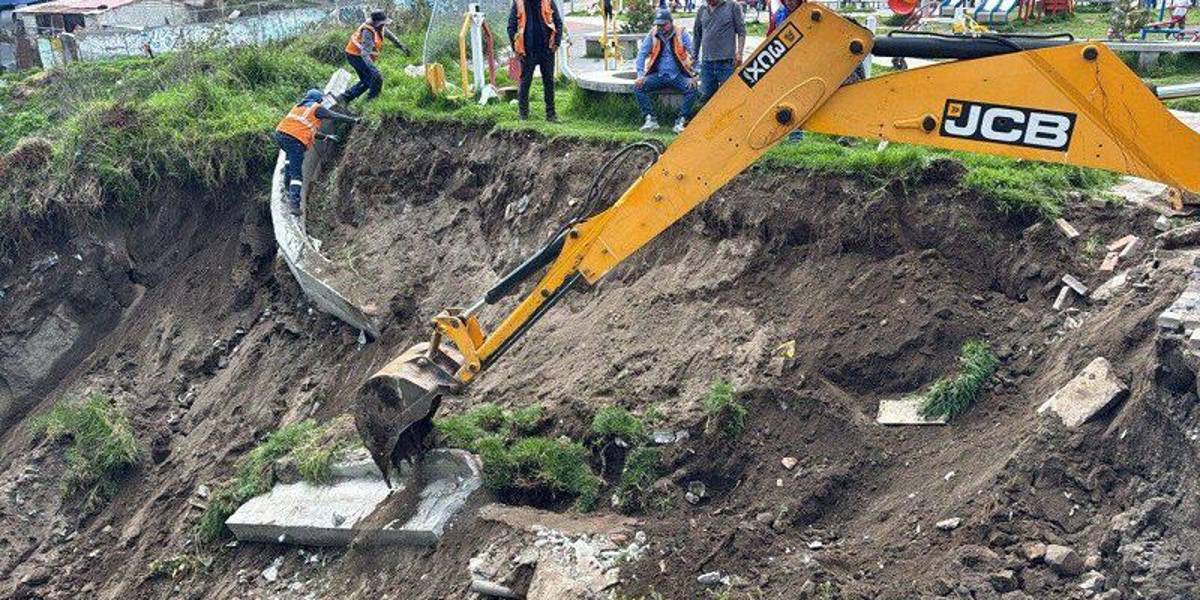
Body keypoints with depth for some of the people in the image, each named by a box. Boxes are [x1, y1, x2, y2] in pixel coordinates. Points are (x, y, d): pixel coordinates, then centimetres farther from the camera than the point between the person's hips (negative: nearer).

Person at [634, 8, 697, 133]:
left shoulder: (681, 34, -4)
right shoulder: (652, 35, 1)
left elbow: (693, 54, -4)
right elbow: (642, 54, 4)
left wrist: (693, 77, -14)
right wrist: (640, 75, -8)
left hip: (677, 76, -2)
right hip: (658, 75, 2)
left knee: (692, 89, -30)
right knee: (638, 87, -21)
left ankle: (681, 122, -20)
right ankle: (650, 120, -16)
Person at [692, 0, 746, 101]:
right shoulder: (702, 10, 10)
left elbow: (741, 31, 0)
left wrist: (739, 53, -9)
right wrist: (694, 57, 21)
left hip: (726, 61, -4)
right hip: (706, 61, 4)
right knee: (706, 95, 7)